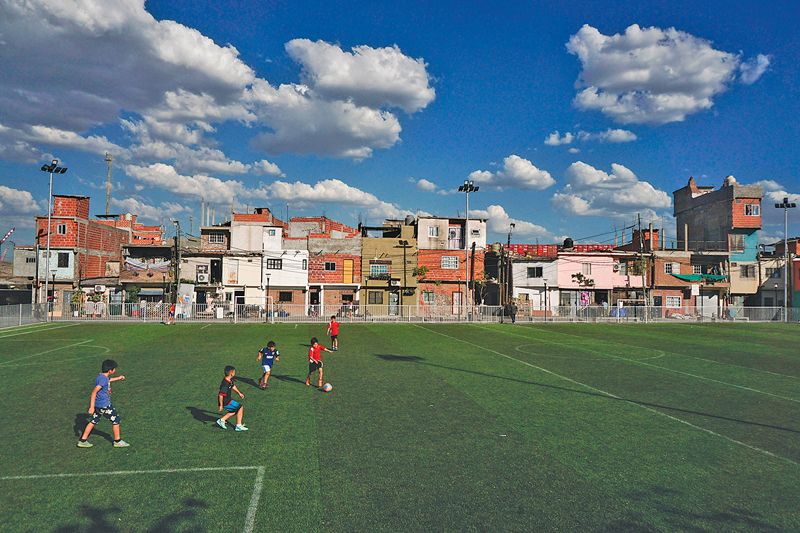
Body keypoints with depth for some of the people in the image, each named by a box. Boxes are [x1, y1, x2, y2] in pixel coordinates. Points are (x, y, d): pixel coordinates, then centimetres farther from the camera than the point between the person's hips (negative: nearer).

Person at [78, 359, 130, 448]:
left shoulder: (101, 375, 6)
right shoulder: (103, 379, -23)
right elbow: (94, 392, -28)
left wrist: (117, 378, 42)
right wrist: (91, 407, -28)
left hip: (98, 404, 9)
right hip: (104, 405, -9)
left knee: (93, 421, 18)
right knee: (116, 420, 4)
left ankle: (82, 441, 23)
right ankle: (117, 441, 14)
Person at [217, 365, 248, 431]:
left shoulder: (230, 380, 2)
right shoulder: (225, 384, -29)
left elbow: (233, 386, 24)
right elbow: (221, 395, -29)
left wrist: (239, 393, 34)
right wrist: (221, 405, -23)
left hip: (228, 400, 10)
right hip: (225, 402, -10)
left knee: (235, 411, 25)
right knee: (240, 408, -5)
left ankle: (222, 420, 28)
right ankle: (238, 426, 2)